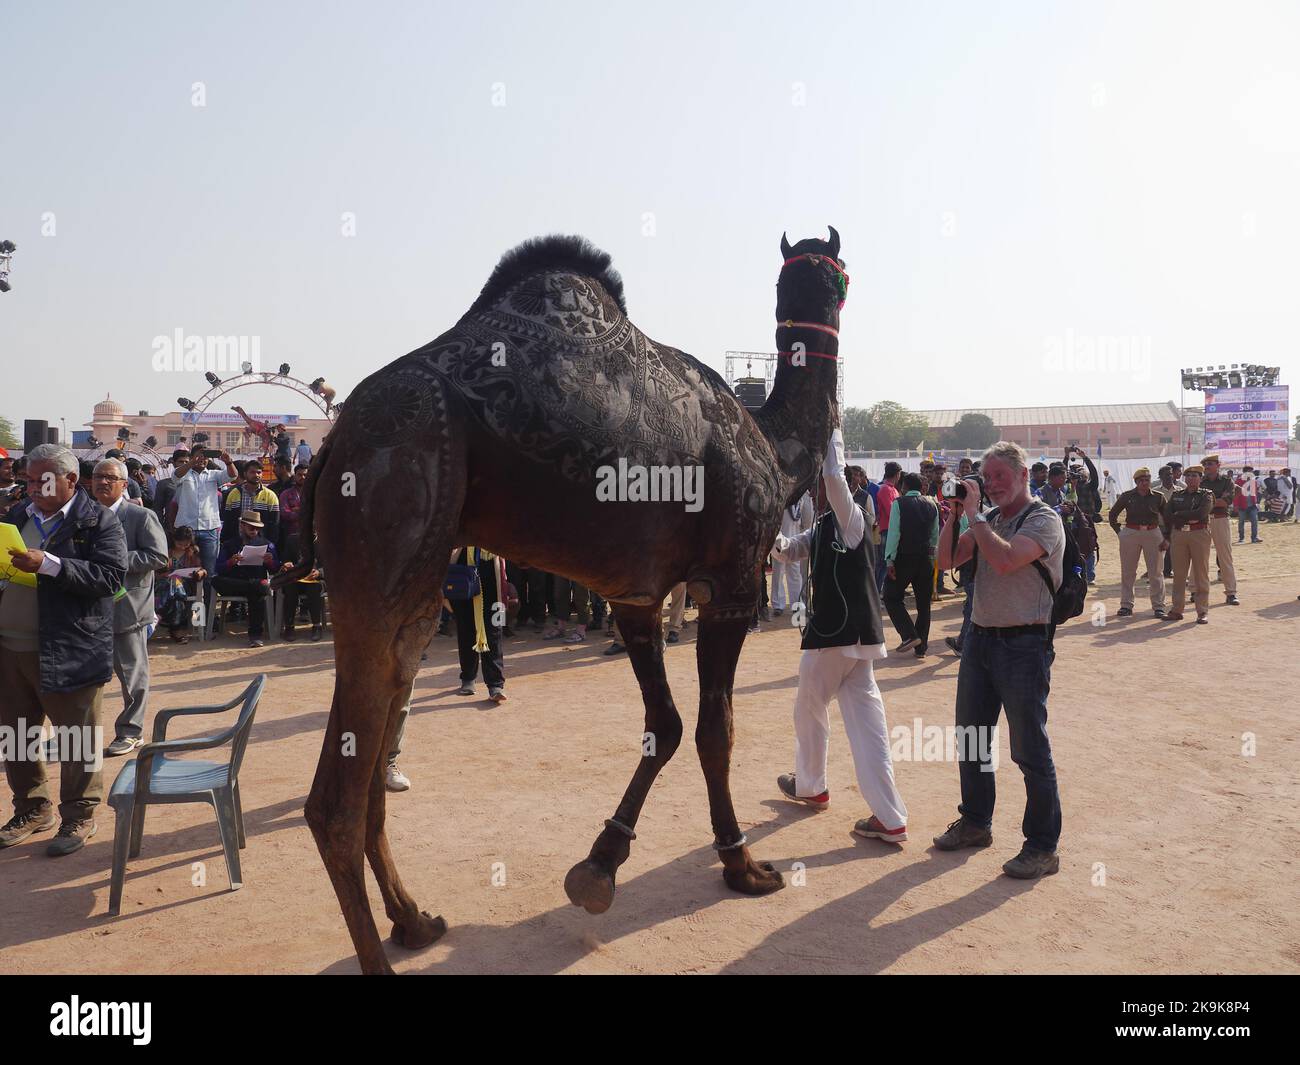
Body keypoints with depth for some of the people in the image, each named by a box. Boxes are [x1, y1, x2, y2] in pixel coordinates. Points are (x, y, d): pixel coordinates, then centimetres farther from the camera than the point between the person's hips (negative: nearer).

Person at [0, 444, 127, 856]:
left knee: (77, 739, 5)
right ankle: (33, 809, 33)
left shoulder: (98, 521, -6)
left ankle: (79, 817, 20)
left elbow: (112, 576, -17)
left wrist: (49, 564, -24)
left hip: (69, 652, -6)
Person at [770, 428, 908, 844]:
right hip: (853, 634, 9)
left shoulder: (849, 517, -12)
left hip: (837, 633, -9)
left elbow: (833, 474, -27)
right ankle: (890, 818, 4)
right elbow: (791, 551, 21)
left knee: (809, 709, 13)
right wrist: (776, 539, -1)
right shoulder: (823, 527, 15)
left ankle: (810, 785, 34)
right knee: (866, 721, 4)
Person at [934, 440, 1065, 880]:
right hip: (980, 638, 8)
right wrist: (954, 515, -2)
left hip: (1023, 645, -8)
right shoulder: (987, 520, 12)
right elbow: (947, 559, 9)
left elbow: (1005, 559, -25)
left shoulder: (1043, 520, -9)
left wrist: (974, 514, -16)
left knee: (1030, 749, -2)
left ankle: (1042, 847, 9)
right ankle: (975, 823, 32)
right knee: (970, 739, 16)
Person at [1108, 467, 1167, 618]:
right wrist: (1119, 532, 3)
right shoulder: (1127, 496, 2)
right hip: (1130, 534, 0)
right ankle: (1126, 606, 13)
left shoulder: (1158, 497, 2)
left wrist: (1167, 539, 1)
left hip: (1153, 534, 0)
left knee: (1156, 572, 2)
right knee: (1127, 572, 5)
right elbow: (1113, 515, 11)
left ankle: (1158, 607, 9)